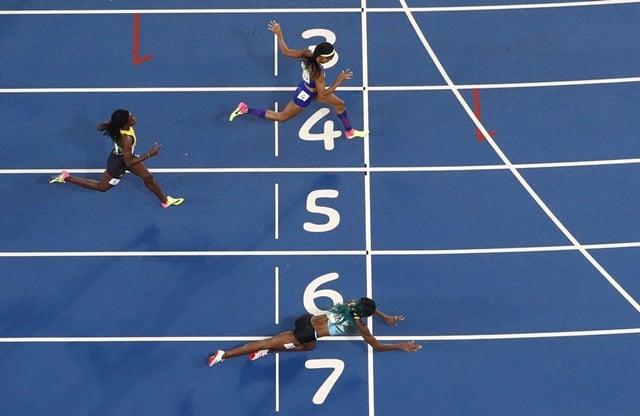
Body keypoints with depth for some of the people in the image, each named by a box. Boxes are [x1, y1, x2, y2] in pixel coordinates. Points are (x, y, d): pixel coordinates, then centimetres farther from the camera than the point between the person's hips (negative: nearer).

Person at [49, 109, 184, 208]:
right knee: (101, 187, 20)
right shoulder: (127, 139, -45)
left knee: (148, 177, 18)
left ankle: (165, 200, 40)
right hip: (119, 163, -8)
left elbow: (101, 126, -3)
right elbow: (128, 163, -35)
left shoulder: (116, 124, -24)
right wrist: (149, 154, -34)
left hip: (123, 155, 8)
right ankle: (66, 178, 27)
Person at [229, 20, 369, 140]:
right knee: (281, 117, 15)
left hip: (308, 87, 8)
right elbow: (322, 95, -33)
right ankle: (245, 110, 21)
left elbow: (285, 51, -11)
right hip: (305, 96, -8)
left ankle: (349, 132, 39)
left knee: (340, 104, 17)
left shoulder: (306, 54, -22)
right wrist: (340, 80, -32)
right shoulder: (317, 72, -42)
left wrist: (278, 34, 1)